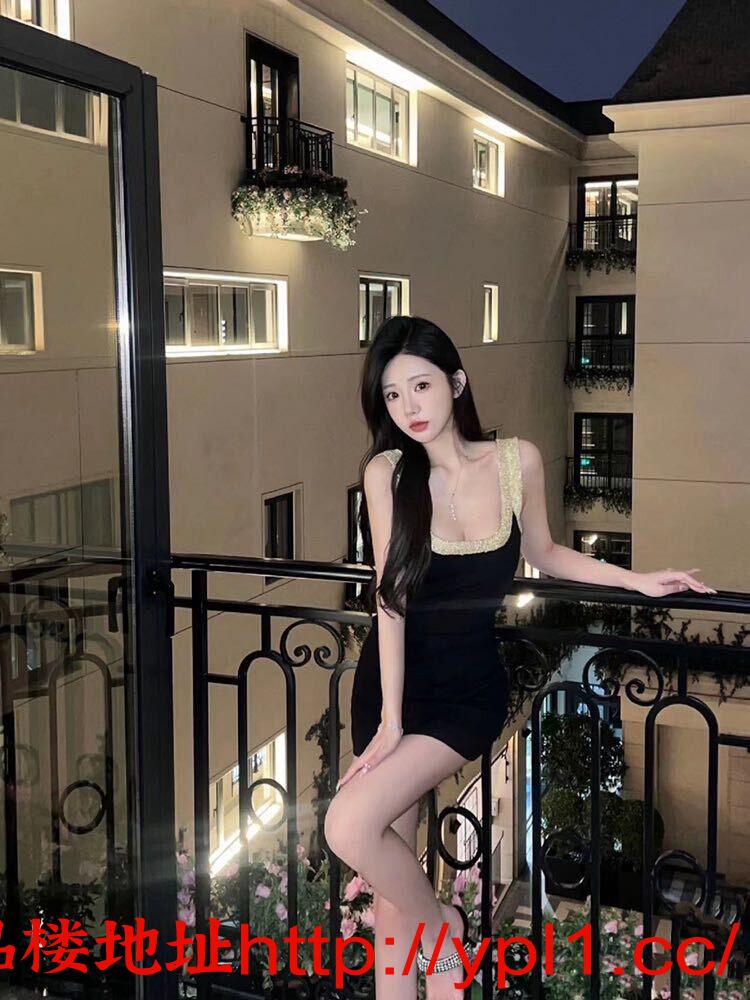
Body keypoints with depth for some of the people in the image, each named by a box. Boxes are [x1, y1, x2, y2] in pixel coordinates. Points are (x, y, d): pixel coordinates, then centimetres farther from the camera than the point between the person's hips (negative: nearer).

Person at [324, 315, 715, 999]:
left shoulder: (518, 461, -7)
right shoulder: (387, 472, -10)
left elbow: (544, 554, 11)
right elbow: (390, 601, -12)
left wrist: (639, 580, 5)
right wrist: (390, 721, -14)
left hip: (469, 691, -1)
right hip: (392, 683, 1)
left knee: (352, 826, -21)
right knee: (394, 877, 5)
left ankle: (439, 927, 8)